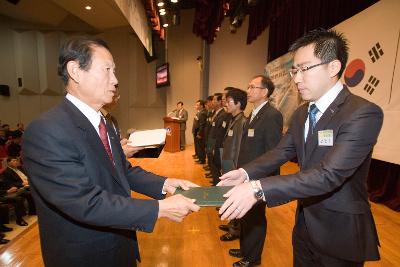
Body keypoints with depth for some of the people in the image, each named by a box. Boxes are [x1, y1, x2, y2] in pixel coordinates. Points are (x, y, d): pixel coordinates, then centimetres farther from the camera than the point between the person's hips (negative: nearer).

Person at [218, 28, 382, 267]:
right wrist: (246, 173, -16)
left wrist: (258, 189, -40)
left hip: (340, 231, -6)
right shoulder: (301, 113, 2)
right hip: (304, 222, 6)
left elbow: (329, 174, -33)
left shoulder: (364, 113, -23)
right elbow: (282, 152, 0)